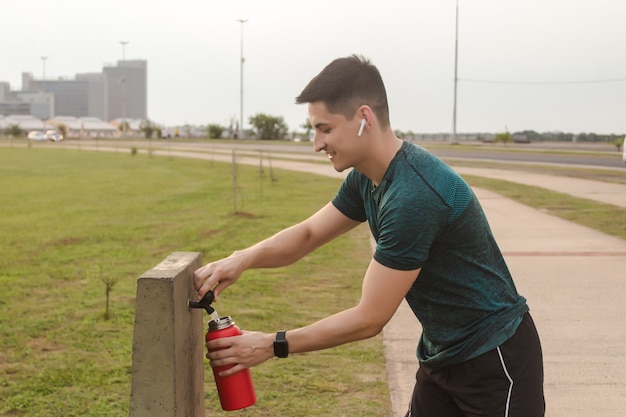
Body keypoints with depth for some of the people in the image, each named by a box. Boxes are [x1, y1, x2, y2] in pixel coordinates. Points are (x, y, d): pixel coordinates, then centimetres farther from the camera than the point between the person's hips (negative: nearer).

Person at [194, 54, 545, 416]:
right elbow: (308, 234, 9)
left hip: (495, 359, -8)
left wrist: (272, 346, -15)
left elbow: (369, 319, -24)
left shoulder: (415, 196, -29)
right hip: (442, 356, 8)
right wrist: (242, 260, -10)